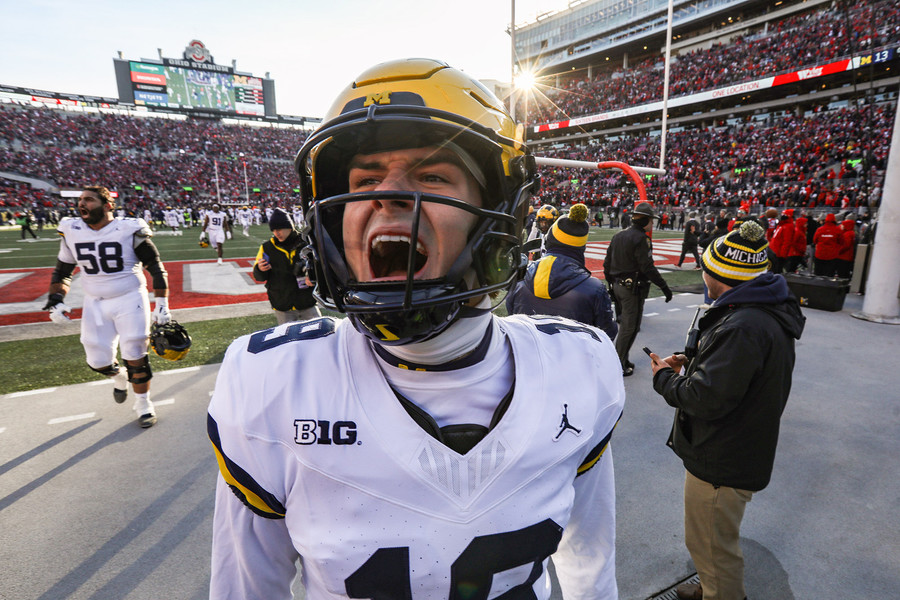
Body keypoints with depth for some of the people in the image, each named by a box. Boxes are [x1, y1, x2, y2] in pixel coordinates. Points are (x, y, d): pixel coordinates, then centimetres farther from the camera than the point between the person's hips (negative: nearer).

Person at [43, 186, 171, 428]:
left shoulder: (129, 230, -14)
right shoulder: (72, 232, 0)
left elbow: (156, 267, -9)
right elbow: (62, 271, 13)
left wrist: (162, 304, -13)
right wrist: (55, 301, 0)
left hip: (129, 300, -4)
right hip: (95, 303, 4)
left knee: (135, 357, -1)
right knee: (98, 362, 7)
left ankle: (143, 403, 20)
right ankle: (119, 376, 42)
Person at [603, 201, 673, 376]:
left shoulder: (618, 236, 11)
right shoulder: (641, 238, -15)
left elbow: (607, 263, 14)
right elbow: (647, 267, -19)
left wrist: (610, 283, 22)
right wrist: (664, 286, -13)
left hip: (617, 285, 9)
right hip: (632, 288, -9)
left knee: (625, 323, 18)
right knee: (630, 327, 0)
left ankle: (622, 360, 26)